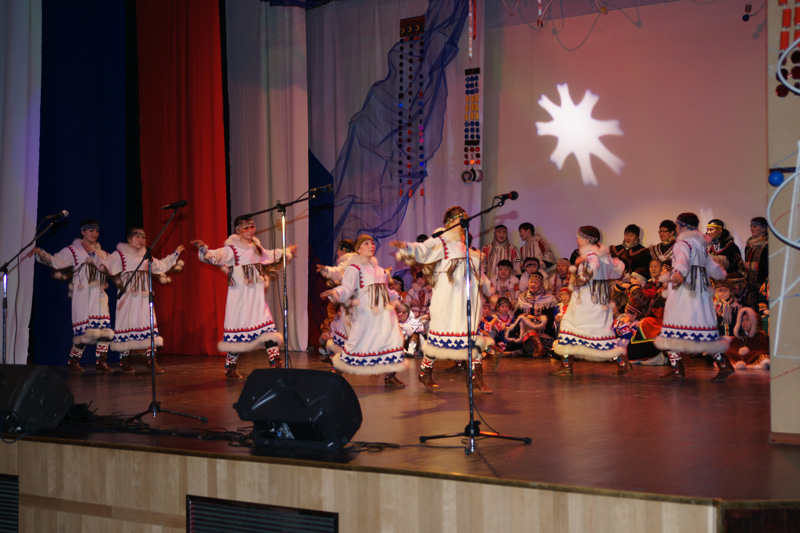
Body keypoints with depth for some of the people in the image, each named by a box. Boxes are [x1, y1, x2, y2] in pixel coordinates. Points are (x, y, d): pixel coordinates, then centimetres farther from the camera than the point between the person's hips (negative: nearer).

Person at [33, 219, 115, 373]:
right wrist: (41, 253, -14)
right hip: (82, 294, -4)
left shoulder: (101, 253, 24)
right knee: (83, 330, -10)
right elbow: (55, 261, -1)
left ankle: (101, 361, -2)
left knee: (104, 329, -9)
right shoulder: (73, 250, 10)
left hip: (99, 294, 4)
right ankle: (73, 361, 5)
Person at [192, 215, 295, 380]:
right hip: (239, 297, -6)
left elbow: (270, 256, 38)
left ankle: (275, 364, 0)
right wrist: (203, 249, -42)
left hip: (257, 298, 6)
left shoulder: (257, 248, 16)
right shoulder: (232, 249, -7)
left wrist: (286, 251, 51)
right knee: (237, 333, -1)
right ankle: (230, 368, 14)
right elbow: (215, 256, -23)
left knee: (269, 329, -5)